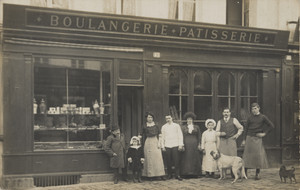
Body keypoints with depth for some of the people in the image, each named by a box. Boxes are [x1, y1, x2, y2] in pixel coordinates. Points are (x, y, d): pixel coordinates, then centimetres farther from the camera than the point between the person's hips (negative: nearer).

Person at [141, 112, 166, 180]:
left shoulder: (156, 126, 8)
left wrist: (159, 143, -4)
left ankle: (160, 174, -6)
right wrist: (144, 143, 3)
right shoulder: (145, 127, 9)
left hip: (155, 142, 0)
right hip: (148, 143, 1)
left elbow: (160, 135, 6)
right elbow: (143, 137, 10)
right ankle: (150, 175, 2)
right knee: (149, 158, -2)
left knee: (158, 157, -7)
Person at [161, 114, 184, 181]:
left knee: (176, 161, -6)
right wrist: (163, 146, 5)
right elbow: (162, 137, 11)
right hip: (167, 146, 1)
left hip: (175, 145, -1)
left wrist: (180, 145, -2)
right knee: (168, 161, 0)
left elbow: (180, 135, 5)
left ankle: (177, 175, -2)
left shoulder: (176, 126, 7)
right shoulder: (164, 127, 11)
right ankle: (169, 174, 11)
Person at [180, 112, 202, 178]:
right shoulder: (183, 127, 8)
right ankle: (187, 173, -1)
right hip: (186, 144, -1)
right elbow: (182, 136, 5)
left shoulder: (196, 127, 10)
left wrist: (199, 144, 1)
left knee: (195, 158, 0)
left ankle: (195, 173, 5)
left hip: (194, 145, 1)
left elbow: (199, 136, 9)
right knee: (187, 158, -3)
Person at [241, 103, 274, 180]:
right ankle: (244, 173, 6)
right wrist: (244, 140, 4)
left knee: (258, 155, -2)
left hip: (258, 138, -1)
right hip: (249, 137, 2)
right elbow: (246, 129, 8)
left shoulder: (263, 117, 1)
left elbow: (271, 126, 4)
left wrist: (264, 133, -1)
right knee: (247, 154, 0)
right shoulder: (250, 118, 6)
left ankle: (257, 174, 6)